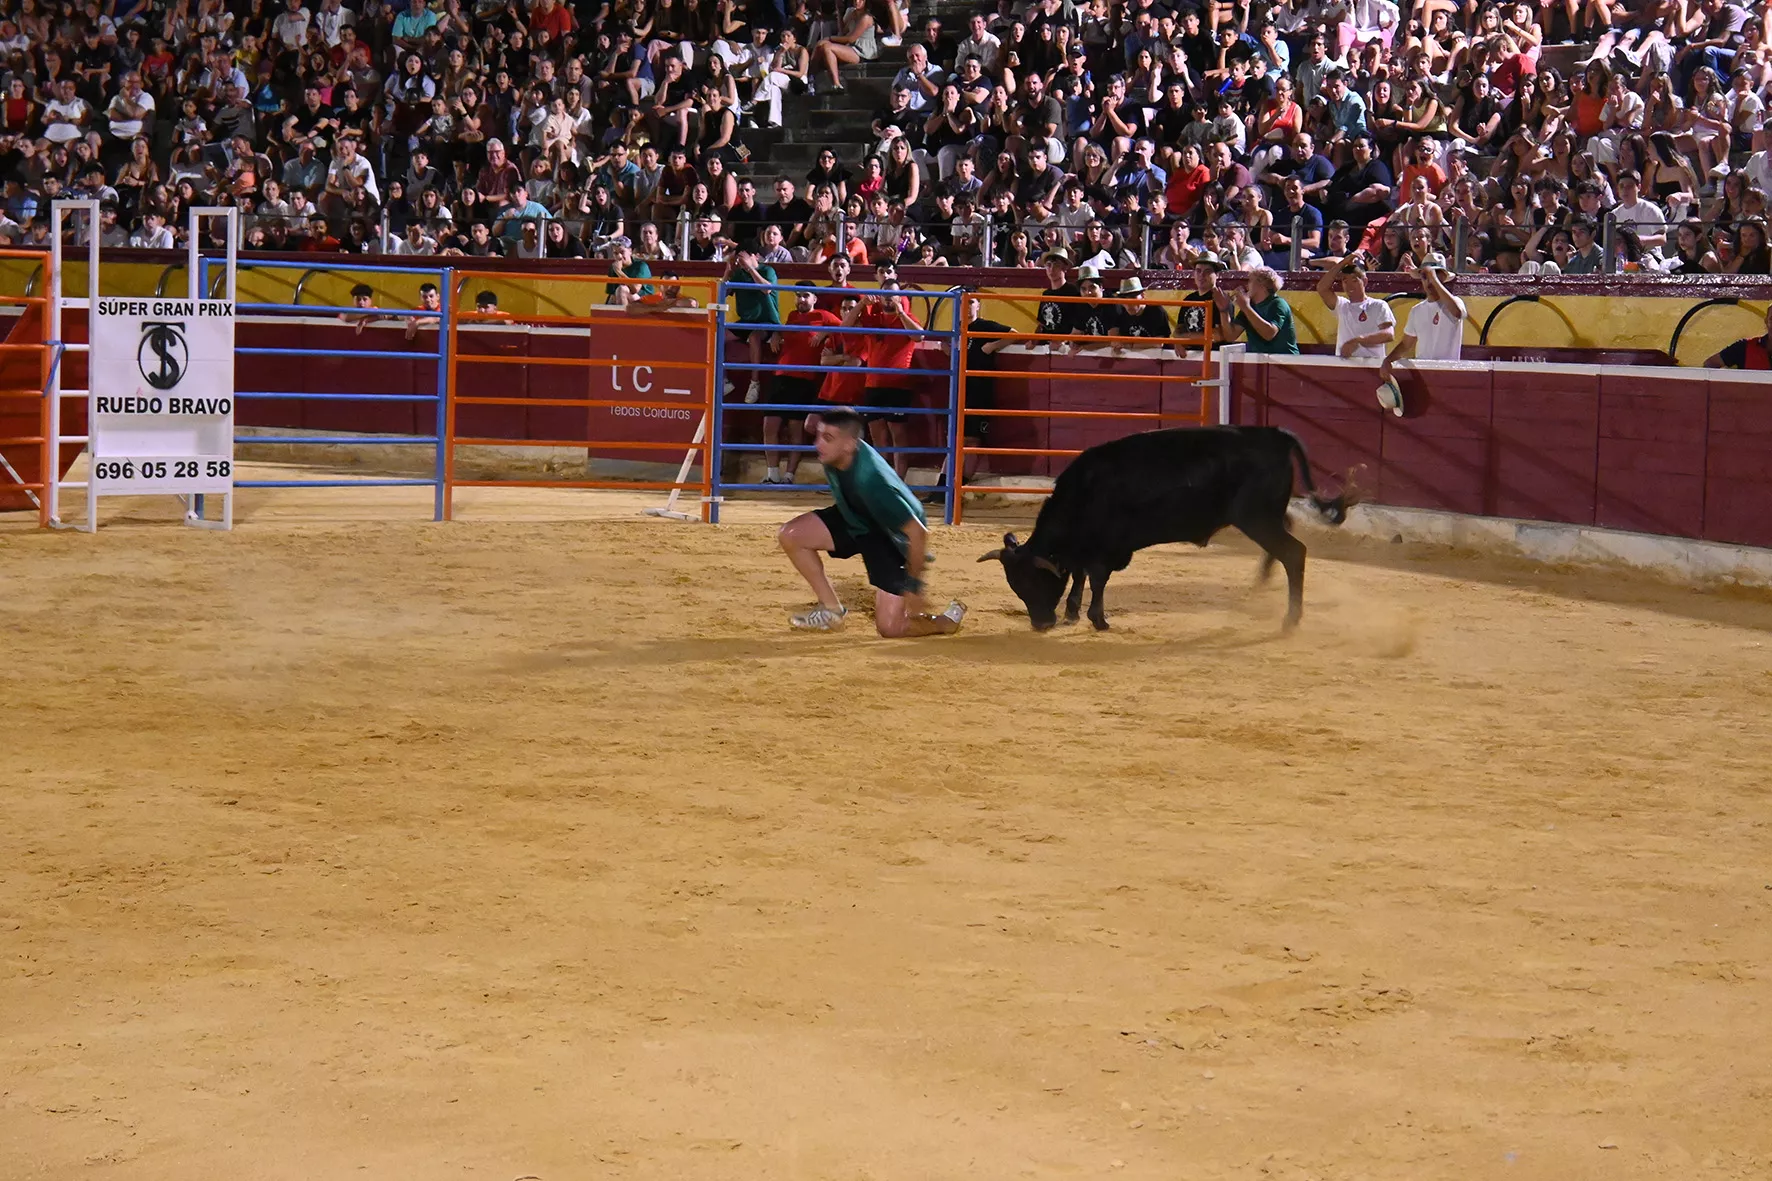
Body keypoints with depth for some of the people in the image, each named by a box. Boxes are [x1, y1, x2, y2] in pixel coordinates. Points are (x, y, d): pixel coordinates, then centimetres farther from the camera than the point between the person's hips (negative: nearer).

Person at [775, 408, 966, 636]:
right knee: (790, 535, -8)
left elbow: (917, 532, -32)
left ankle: (947, 621, 19)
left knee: (889, 627, -13)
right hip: (854, 518, 7)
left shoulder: (871, 481, -40)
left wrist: (914, 585, -24)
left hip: (893, 538, -7)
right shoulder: (833, 457, -18)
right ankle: (832, 609, 9)